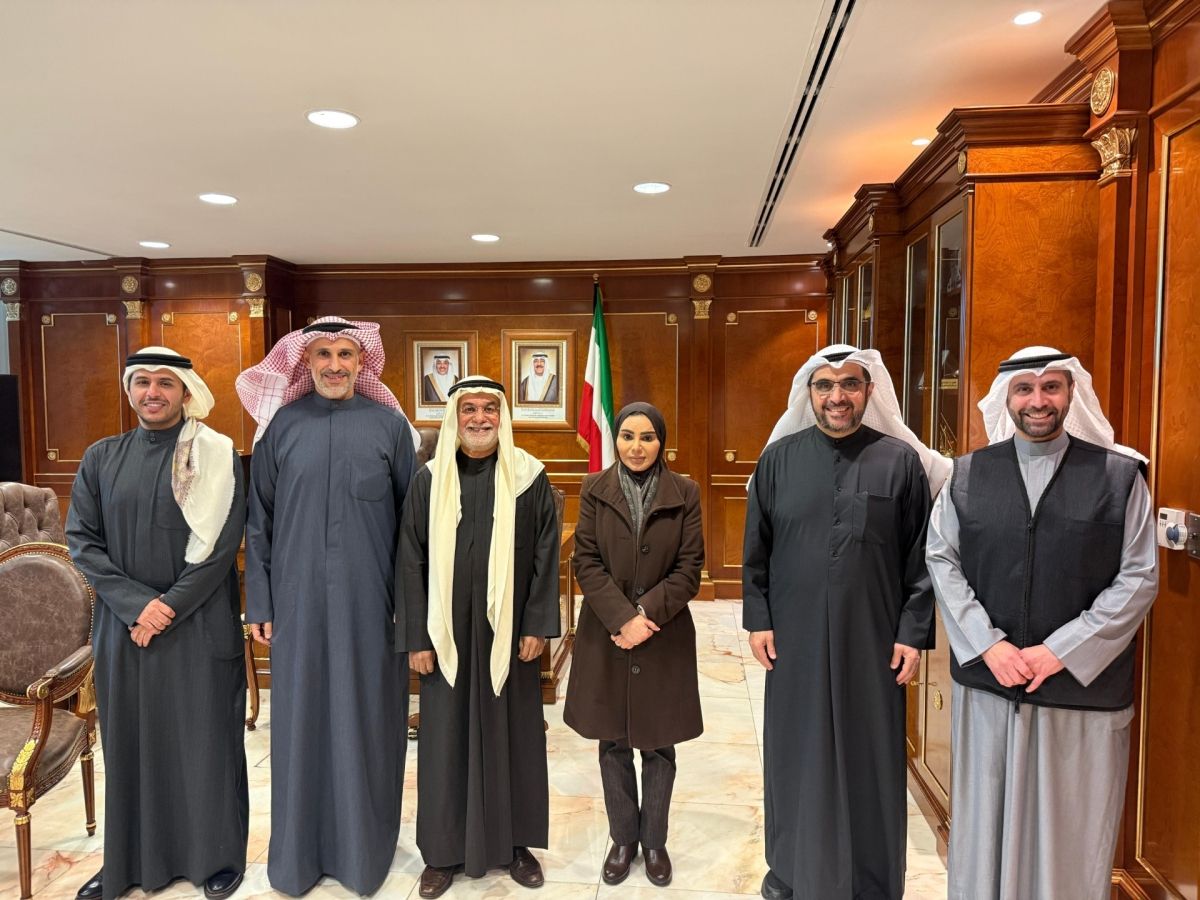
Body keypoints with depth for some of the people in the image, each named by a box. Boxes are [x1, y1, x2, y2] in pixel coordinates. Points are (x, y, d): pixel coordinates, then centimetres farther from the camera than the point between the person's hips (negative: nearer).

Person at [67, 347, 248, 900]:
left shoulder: (215, 455, -5)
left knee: (203, 740, 7)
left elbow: (220, 546, -10)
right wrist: (136, 603, -11)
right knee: (129, 741, 13)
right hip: (122, 626, 3)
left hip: (199, 627, -3)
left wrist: (168, 609, -13)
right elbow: (81, 540, 0)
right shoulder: (102, 458, 5)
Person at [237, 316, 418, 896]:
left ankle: (364, 847, 28)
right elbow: (259, 520, 5)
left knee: (365, 718, 9)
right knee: (301, 718, 10)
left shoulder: (390, 425, 0)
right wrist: (259, 603, 2)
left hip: (369, 600, -1)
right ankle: (299, 852, 29)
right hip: (298, 598, 1)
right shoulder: (282, 425, 2)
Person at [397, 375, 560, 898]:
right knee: (447, 736, 9)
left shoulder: (529, 477, -2)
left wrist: (537, 625, -7)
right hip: (447, 633, 1)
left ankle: (515, 842, 29)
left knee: (511, 732, 10)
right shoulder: (430, 480, 0)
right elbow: (411, 562, 0)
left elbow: (546, 556, -2)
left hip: (508, 630, 0)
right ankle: (445, 850, 26)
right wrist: (416, 637, -3)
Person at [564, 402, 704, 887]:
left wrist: (647, 614, -16)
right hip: (605, 635, 1)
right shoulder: (595, 489, 0)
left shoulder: (684, 493, -2)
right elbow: (586, 561, -5)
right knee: (613, 744, 12)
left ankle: (655, 841, 31)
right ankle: (622, 838, 31)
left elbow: (689, 567, -4)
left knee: (659, 745, 11)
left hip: (665, 637, 0)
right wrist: (622, 618, -16)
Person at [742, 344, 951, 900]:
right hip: (795, 639, 1)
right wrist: (757, 619, 0)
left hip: (873, 640, -1)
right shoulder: (779, 458, 1)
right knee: (796, 755, 13)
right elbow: (755, 550, 4)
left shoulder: (902, 460, -2)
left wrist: (914, 632, -4)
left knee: (870, 758, 10)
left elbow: (922, 556, -1)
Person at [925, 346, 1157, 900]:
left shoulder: (1120, 474, -1)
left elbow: (1139, 578, -5)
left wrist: (1061, 651, -12)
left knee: (1072, 829, 10)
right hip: (987, 683, 1)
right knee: (987, 820, 13)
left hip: (1082, 686, -1)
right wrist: (988, 644, -9)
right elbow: (941, 560, 1)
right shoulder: (969, 473, 3)